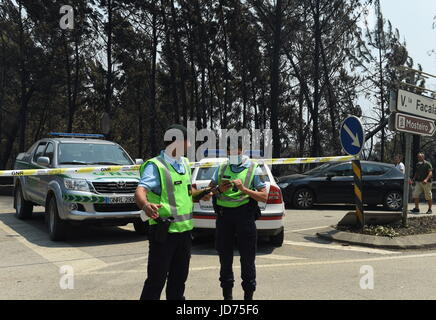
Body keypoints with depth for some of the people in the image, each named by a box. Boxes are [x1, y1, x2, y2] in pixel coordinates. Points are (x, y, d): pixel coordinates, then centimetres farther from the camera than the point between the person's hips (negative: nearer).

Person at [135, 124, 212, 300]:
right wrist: (145, 205, -51)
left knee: (179, 277, 19)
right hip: (164, 232, -8)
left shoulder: (185, 163, 12)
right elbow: (141, 190, -30)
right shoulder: (155, 166, -14)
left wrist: (201, 194, 15)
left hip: (184, 230, 8)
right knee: (156, 280, -2)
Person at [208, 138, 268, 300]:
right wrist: (219, 189, -6)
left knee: (247, 258, 1)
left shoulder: (253, 169, 2)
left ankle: (248, 295, 14)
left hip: (244, 215, -3)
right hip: (223, 215, 4)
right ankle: (227, 295, 25)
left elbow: (264, 197, -5)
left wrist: (243, 189, -17)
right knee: (225, 257, 11)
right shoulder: (221, 168, 13)